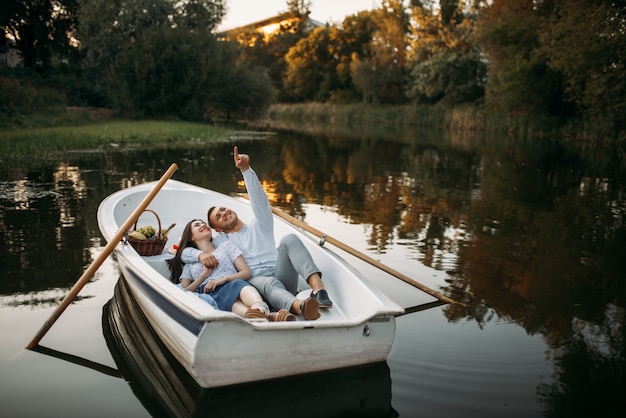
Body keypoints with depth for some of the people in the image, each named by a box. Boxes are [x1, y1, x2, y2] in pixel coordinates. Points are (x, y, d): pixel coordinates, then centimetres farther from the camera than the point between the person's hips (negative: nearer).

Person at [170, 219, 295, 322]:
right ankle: (269, 316, -72)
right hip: (208, 294, -1)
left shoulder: (226, 246, 31)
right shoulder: (189, 264, 34)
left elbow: (247, 273, 16)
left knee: (237, 285, -40)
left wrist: (224, 279, -3)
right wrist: (204, 274, 6)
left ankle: (259, 308, -74)